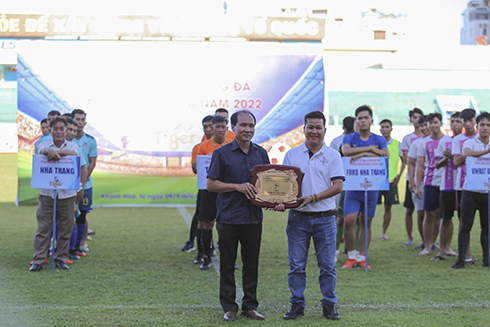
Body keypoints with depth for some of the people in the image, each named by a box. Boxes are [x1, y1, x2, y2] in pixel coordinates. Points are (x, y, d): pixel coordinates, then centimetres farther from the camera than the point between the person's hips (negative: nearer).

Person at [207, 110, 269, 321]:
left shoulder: (261, 153, 9)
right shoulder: (222, 154, -2)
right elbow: (211, 184, -3)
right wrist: (238, 186, -14)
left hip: (254, 217, 3)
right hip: (229, 217, -3)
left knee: (251, 264, 8)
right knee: (227, 265, 3)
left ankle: (250, 306, 18)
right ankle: (229, 307, 13)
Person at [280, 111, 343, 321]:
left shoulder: (333, 155, 2)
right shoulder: (291, 155, 8)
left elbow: (338, 186, -6)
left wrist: (313, 198, -17)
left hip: (324, 218, -1)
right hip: (298, 217, 1)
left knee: (327, 266, 4)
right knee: (296, 265, 4)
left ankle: (329, 305, 14)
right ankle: (297, 304, 14)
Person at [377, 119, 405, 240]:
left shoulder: (397, 144, 6)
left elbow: (404, 161, 11)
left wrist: (399, 175, 1)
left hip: (391, 180, 1)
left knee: (388, 207, 5)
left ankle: (384, 232, 16)